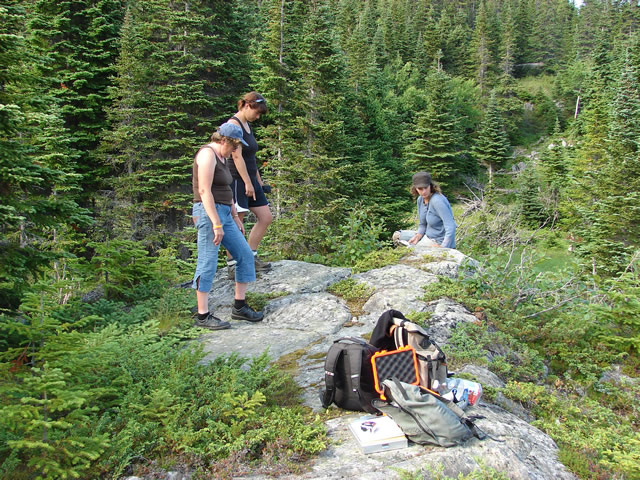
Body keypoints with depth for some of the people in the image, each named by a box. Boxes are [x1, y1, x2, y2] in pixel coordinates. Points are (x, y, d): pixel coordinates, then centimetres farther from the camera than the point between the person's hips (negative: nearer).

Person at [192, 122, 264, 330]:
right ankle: (203, 316, 2)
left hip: (223, 213, 10)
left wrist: (235, 217, 20)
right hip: (209, 213, -10)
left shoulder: (222, 157, 17)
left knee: (245, 256, 8)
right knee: (207, 264, -6)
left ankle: (239, 307, 16)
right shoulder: (208, 154, -13)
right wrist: (217, 225, -23)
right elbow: (204, 191, -20)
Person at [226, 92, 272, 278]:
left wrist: (258, 180, 20)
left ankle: (250, 256, 18)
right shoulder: (234, 124, -11)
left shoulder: (247, 125, 18)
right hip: (237, 180, -10)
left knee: (266, 218, 8)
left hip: (249, 179, 10)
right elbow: (237, 156, -17)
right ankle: (233, 266, 3)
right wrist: (248, 183, -18)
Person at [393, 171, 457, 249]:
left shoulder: (437, 201, -25)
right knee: (397, 236, 15)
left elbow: (451, 228, -29)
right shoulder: (420, 199, 1)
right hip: (427, 236, 9)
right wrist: (417, 237, -9)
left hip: (439, 243, -9)